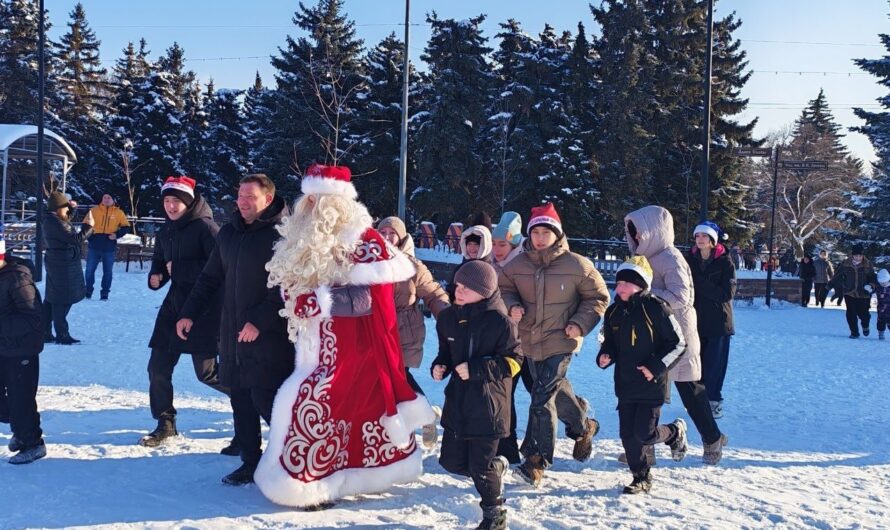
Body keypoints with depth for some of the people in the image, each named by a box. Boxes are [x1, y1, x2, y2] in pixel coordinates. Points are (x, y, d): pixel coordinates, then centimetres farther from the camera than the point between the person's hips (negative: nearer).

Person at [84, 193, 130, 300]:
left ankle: (104, 294, 14)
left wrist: (117, 234, -10)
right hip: (94, 246, 1)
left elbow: (125, 226, 6)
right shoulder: (94, 210, 5)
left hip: (109, 247, -1)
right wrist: (89, 236, -2)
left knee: (108, 271, 5)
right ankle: (88, 292, 20)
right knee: (90, 269, 6)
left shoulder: (118, 212, 3)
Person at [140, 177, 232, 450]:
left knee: (206, 372, -2)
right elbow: (159, 263, 23)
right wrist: (156, 277, -1)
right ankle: (165, 423, 23)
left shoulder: (205, 227, -12)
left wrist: (179, 269, -18)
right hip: (174, 305, 7)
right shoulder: (164, 233, 11)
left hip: (204, 309, -7)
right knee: (158, 367, 6)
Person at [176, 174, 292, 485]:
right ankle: (251, 463, 22)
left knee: (266, 402, -8)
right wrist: (190, 313, 13)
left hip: (269, 337, -7)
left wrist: (259, 321, -19)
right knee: (241, 401, 11)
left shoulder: (282, 235, -9)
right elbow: (210, 278, 20)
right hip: (232, 335, 7)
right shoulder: (229, 233, 13)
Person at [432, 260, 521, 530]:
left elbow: (513, 361, -10)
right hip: (457, 402, 6)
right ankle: (496, 467, 40)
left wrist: (476, 369, -19)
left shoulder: (499, 321, -13)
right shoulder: (448, 318, 3)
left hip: (488, 405, -6)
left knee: (480, 467, -4)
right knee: (452, 462, 11)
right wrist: (440, 366, -5)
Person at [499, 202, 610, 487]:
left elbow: (598, 296, 3)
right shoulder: (518, 264, 0)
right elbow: (504, 289, 16)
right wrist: (512, 306, -6)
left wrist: (580, 324, -8)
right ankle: (583, 426, 49)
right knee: (555, 390, 21)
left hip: (560, 342, -5)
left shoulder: (577, 265, -8)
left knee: (542, 399, -11)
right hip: (529, 342, 5)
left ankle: (536, 459, -1)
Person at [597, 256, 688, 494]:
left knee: (644, 434, -7)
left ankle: (675, 431, 25)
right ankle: (641, 478, 23)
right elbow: (609, 343, 19)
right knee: (628, 434, 5)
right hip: (625, 385, 6)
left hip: (651, 385, -5)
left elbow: (678, 343, -8)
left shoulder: (655, 308, -13)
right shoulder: (613, 312, 5)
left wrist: (656, 367, -15)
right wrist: (605, 356, -4)